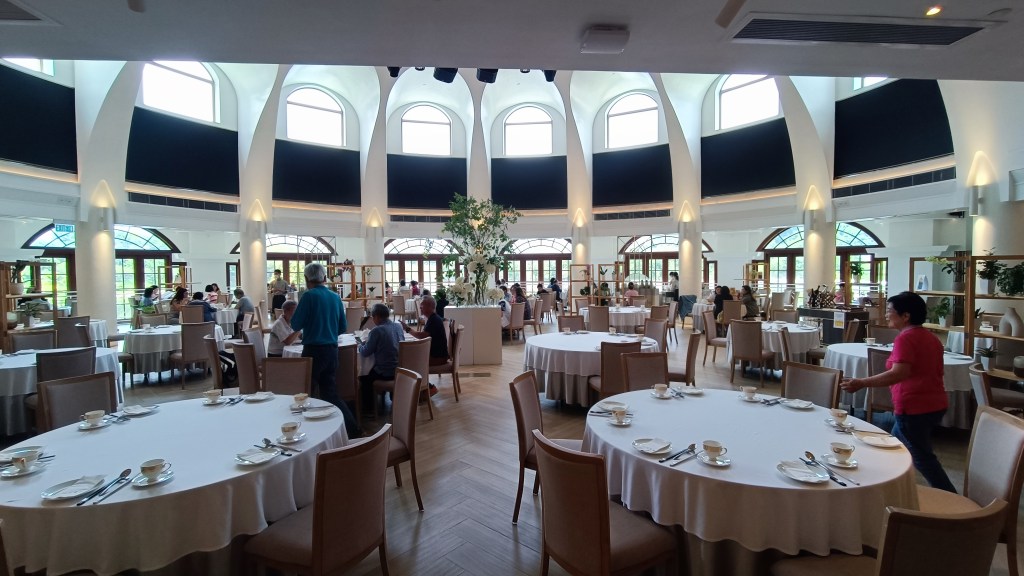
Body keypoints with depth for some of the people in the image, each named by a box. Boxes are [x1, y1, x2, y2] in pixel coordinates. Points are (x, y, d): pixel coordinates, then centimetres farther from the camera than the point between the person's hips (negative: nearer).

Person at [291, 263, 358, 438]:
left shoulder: (309, 296, -10)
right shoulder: (336, 297, 6)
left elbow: (295, 325, -8)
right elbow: (343, 328, 11)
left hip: (313, 350, -5)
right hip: (332, 350, 6)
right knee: (330, 392, 13)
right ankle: (352, 428, 7)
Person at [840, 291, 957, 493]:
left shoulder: (905, 338, -17)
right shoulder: (930, 337, 12)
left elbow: (899, 373, -30)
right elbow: (930, 372, 20)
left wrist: (862, 383, -30)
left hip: (915, 408, -10)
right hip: (935, 404, 10)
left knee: (922, 458, 3)